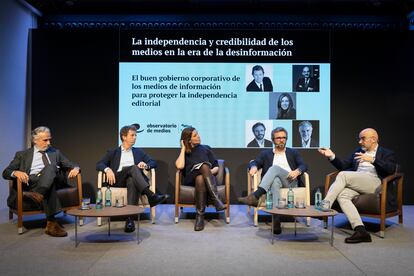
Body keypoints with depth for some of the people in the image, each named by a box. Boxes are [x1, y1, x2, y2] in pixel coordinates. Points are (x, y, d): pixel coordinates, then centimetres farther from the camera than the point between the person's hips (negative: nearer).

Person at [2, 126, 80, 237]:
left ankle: (38, 194, -51)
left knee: (50, 167, -31)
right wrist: (16, 172, -16)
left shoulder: (55, 153, 24)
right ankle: (51, 223, -44)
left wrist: (75, 168, -8)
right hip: (30, 183, -1)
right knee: (50, 189, -36)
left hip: (50, 181, 2)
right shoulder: (22, 154, 18)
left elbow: (72, 165, 19)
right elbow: (5, 173, 9)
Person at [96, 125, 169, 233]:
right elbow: (99, 165, 12)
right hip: (118, 180, -1)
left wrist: (146, 165, -5)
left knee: (132, 181, -38)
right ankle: (151, 196, -47)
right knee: (133, 167, -33)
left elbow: (153, 163, 19)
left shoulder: (139, 152, 29)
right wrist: (108, 169, -12)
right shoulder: (113, 152, 24)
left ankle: (130, 218, -48)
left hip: (133, 179, 1)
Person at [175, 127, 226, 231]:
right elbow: (179, 166, -4)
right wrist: (183, 148, 6)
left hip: (207, 179, 1)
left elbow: (216, 167, 16)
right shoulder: (184, 153, 21)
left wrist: (210, 172, -8)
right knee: (204, 166, -35)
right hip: (191, 180, -1)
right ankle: (217, 201, -44)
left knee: (200, 179, -38)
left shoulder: (206, 148, 25)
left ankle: (200, 216, -44)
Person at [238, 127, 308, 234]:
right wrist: (254, 167, -15)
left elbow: (304, 166, 11)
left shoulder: (293, 153, 25)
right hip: (275, 180, 0)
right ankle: (276, 219, -52)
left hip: (291, 182, 0)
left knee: (275, 168, -31)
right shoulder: (266, 153, 24)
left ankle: (255, 196, -48)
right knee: (275, 181, -39)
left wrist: (297, 171, -13)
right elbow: (254, 162, 11)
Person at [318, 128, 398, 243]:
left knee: (343, 175, -28)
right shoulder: (358, 151, 30)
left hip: (374, 182, -5)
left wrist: (372, 160, -15)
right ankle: (360, 231, -32)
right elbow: (343, 165, 24)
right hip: (355, 183, 5)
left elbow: (391, 169, -5)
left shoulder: (387, 153, 15)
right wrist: (332, 156, 8)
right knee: (342, 196, -29)